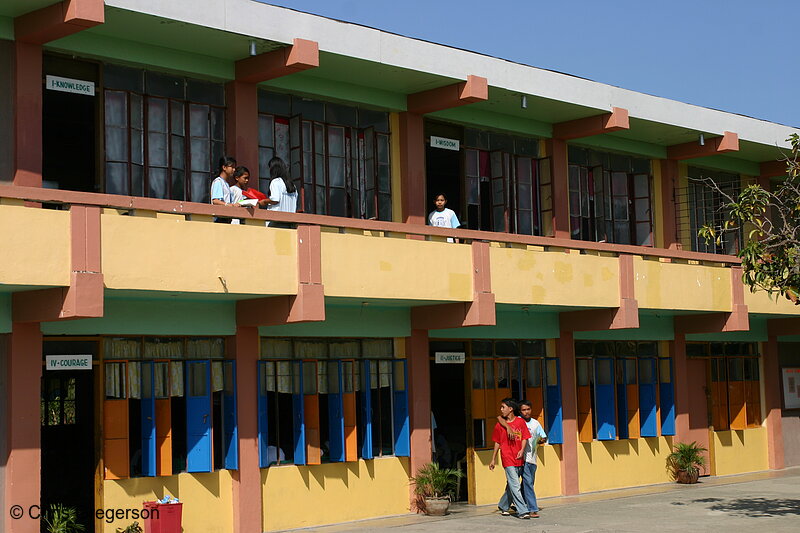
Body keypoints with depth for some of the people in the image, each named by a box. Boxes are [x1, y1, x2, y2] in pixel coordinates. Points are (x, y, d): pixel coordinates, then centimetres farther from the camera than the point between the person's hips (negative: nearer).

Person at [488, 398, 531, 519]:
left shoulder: (520, 422, 4)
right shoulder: (499, 425, 4)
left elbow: (524, 438, 4)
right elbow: (497, 443, 11)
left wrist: (522, 450, -14)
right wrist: (493, 460, 13)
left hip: (519, 459, 2)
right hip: (508, 459, -2)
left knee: (511, 486, 12)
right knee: (515, 486, -10)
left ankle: (503, 506, 31)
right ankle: (522, 511, -10)